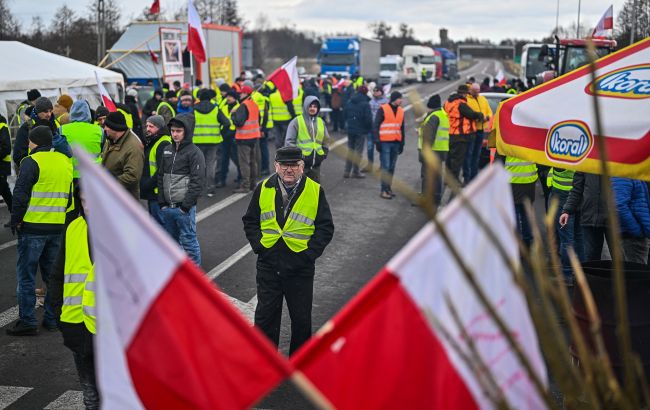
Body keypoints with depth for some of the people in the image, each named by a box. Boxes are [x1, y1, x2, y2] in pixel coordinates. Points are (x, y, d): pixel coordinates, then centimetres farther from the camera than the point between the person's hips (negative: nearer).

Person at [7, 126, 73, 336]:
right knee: (53, 273, 15)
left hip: (33, 227, -6)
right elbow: (71, 195, 17)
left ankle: (27, 321, 4)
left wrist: (15, 221, -3)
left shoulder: (31, 162, -11)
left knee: (26, 275, 3)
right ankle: (53, 319, 20)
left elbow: (20, 195, -14)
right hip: (59, 228, 6)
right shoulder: (66, 162, 10)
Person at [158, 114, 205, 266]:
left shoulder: (194, 152, -9)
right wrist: (162, 202, 7)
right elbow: (161, 177, 15)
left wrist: (186, 206, -16)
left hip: (184, 208, -7)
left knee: (189, 242, -1)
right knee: (172, 241, 17)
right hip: (167, 207, 7)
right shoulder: (167, 150, 12)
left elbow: (197, 182, -13)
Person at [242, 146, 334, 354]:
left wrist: (310, 252, -9)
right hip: (268, 265, 1)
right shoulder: (263, 189, 3)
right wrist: (259, 245, -3)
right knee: (265, 315, 8)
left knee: (301, 318, 10)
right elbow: (250, 221, 11)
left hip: (300, 267, -1)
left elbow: (326, 227, 0)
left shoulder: (315, 191, -2)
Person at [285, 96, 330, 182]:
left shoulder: (321, 122, 15)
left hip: (316, 163, 5)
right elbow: (289, 141, -3)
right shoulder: (297, 121, -2)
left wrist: (324, 152, 12)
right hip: (301, 162, -5)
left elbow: (326, 139, 26)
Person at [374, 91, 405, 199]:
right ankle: (384, 190, -6)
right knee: (386, 167, -8)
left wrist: (402, 143, 16)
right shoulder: (383, 109, -5)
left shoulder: (401, 111, 13)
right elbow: (376, 126, -4)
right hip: (385, 143, -6)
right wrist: (378, 141, -9)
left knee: (391, 167, 8)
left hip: (396, 143, 6)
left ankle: (388, 188, 15)